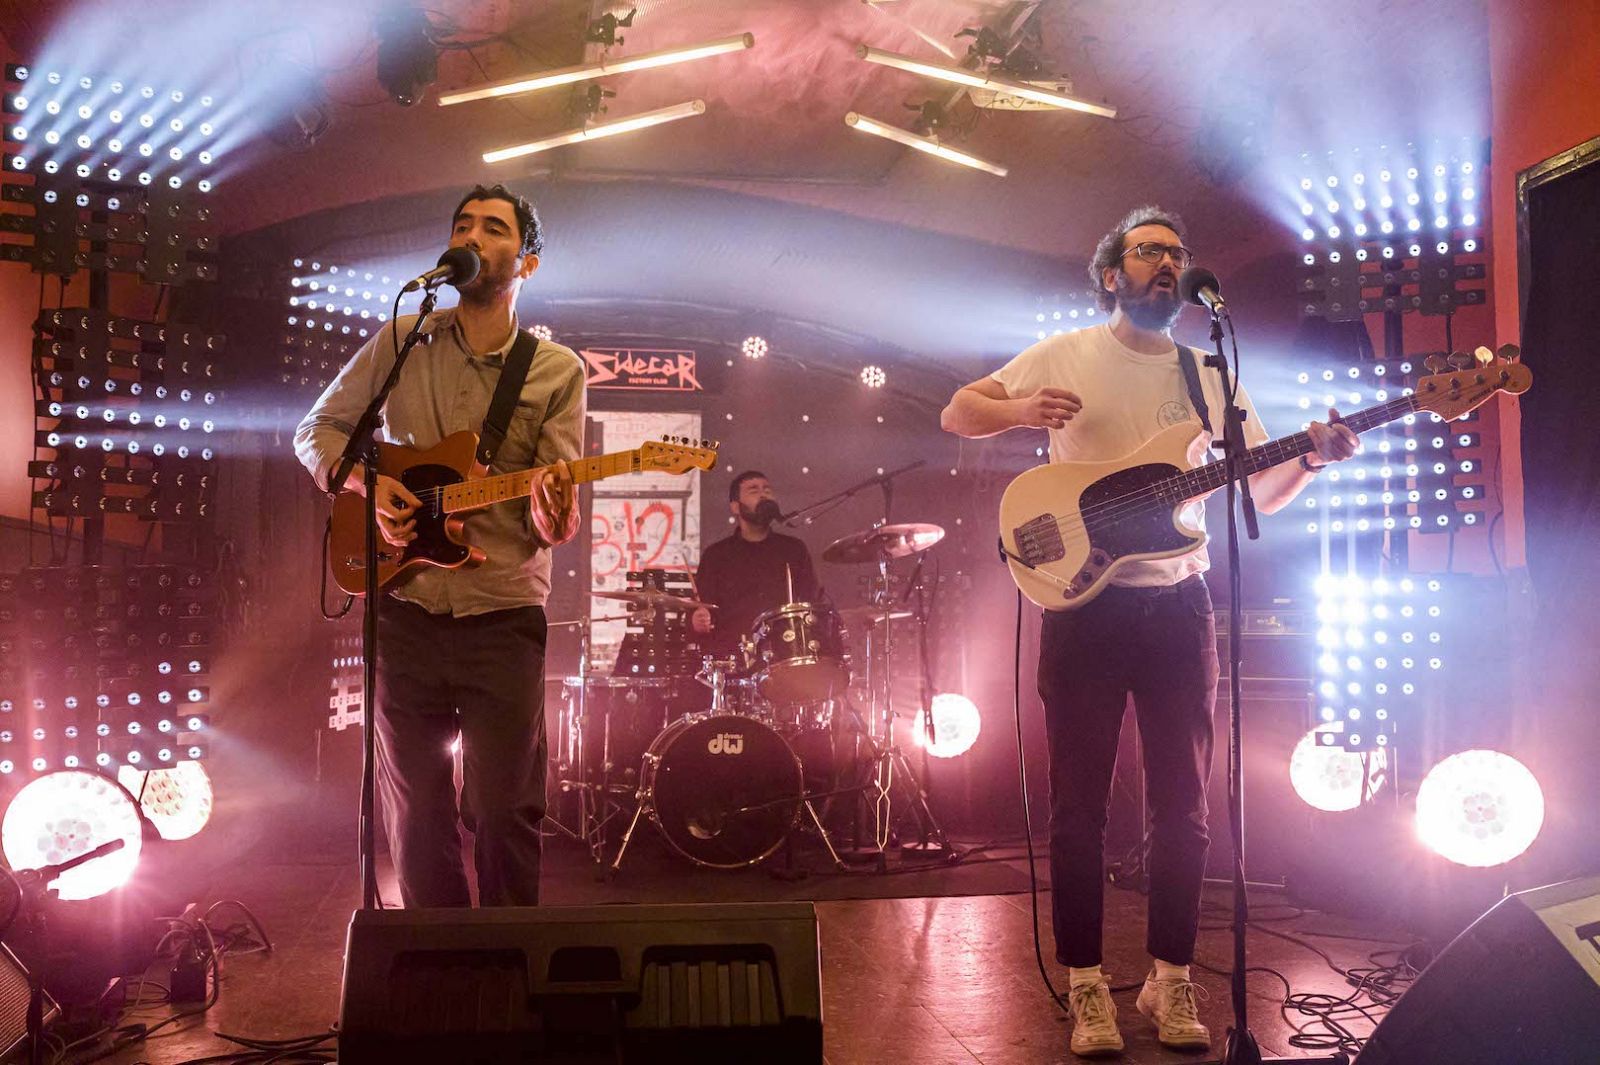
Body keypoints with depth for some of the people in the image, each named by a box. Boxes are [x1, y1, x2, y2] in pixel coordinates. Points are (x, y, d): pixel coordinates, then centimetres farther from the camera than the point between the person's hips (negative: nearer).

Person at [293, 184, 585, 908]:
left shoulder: (557, 372, 1)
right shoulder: (402, 342, 6)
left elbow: (557, 522, -3)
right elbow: (318, 429, 14)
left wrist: (553, 512, -27)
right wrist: (365, 483, -5)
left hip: (503, 617, -2)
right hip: (407, 611, 2)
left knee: (506, 814, 1)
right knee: (416, 814, 13)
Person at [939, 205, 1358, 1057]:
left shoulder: (1209, 376, 12)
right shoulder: (1066, 354, 4)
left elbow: (1265, 491, 11)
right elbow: (957, 413, 2)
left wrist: (1312, 458, -10)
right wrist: (1022, 410, -18)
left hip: (1178, 605, 3)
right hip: (1084, 602, -3)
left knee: (1182, 803, 7)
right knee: (1080, 804, 1)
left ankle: (1171, 980, 22)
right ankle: (1087, 987, 14)